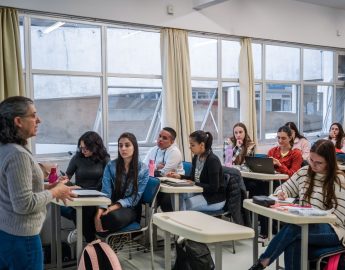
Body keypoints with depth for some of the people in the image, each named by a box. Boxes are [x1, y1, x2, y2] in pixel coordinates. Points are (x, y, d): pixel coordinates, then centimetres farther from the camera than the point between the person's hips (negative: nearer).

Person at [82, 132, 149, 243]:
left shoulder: (143, 169, -3)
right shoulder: (111, 166, 2)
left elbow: (135, 198, -6)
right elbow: (106, 192, -7)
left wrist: (114, 207, -23)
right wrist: (99, 210, -28)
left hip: (130, 208, -2)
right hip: (111, 206, 2)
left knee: (114, 217, -38)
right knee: (87, 214, -31)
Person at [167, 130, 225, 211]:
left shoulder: (212, 160, -21)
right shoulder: (196, 158, 4)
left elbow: (213, 188, -23)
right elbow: (194, 178, 16)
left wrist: (194, 184, -22)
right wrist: (179, 176, 0)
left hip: (216, 198, -7)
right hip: (201, 193, 7)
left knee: (188, 204, -26)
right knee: (179, 196, -15)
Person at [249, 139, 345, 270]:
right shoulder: (304, 172, 9)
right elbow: (285, 187, 19)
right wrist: (281, 193, -6)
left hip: (332, 230, -4)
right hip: (305, 225, 4)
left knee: (292, 229, -36)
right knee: (293, 244, -35)